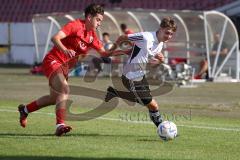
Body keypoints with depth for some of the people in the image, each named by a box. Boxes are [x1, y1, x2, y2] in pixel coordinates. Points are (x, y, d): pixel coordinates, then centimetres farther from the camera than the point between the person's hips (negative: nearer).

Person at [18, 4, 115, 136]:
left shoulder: (92, 36, 9)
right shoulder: (75, 25, -15)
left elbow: (103, 53, 11)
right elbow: (55, 38, -25)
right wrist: (65, 50, -42)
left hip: (65, 67, 9)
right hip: (53, 61, -9)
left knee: (54, 98, 17)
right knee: (64, 90, -28)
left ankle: (25, 109, 39)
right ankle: (60, 125, -36)